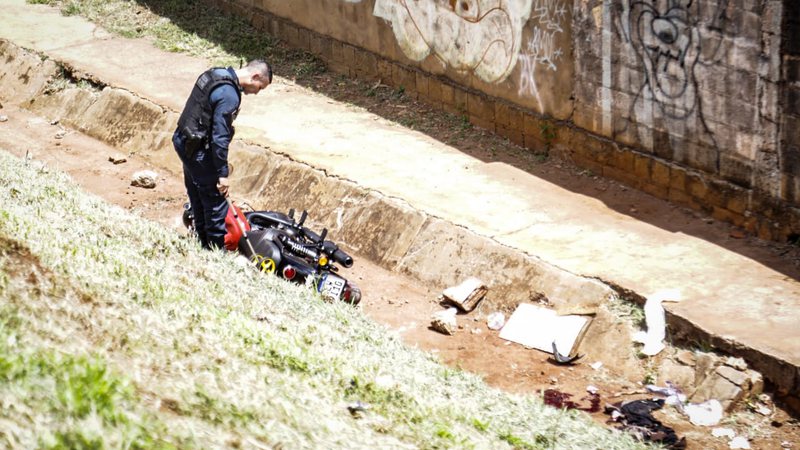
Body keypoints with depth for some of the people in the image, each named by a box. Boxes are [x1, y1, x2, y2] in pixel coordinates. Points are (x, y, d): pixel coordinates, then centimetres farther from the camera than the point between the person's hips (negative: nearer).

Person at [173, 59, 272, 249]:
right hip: (198, 150, -10)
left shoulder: (214, 74, 6)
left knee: (198, 199, 20)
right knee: (216, 203, 0)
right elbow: (220, 137, -24)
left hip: (183, 141, 10)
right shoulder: (229, 95, -24)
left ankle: (204, 244, 32)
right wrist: (222, 173, -17)